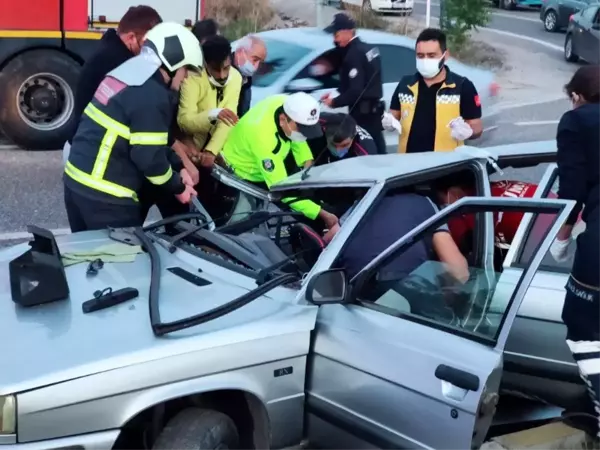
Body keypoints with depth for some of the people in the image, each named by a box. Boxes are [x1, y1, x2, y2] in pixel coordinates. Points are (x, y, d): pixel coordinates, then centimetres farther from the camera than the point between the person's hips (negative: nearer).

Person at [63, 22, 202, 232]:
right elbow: (149, 156, -18)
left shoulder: (129, 71, 12)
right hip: (104, 195, -9)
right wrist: (178, 187, -3)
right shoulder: (152, 96, -18)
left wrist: (179, 167, 13)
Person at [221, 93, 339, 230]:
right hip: (242, 178, -7)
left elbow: (297, 138, 0)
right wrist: (322, 214, -42)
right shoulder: (263, 136, -44)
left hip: (271, 161, 7)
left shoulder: (288, 104, -24)